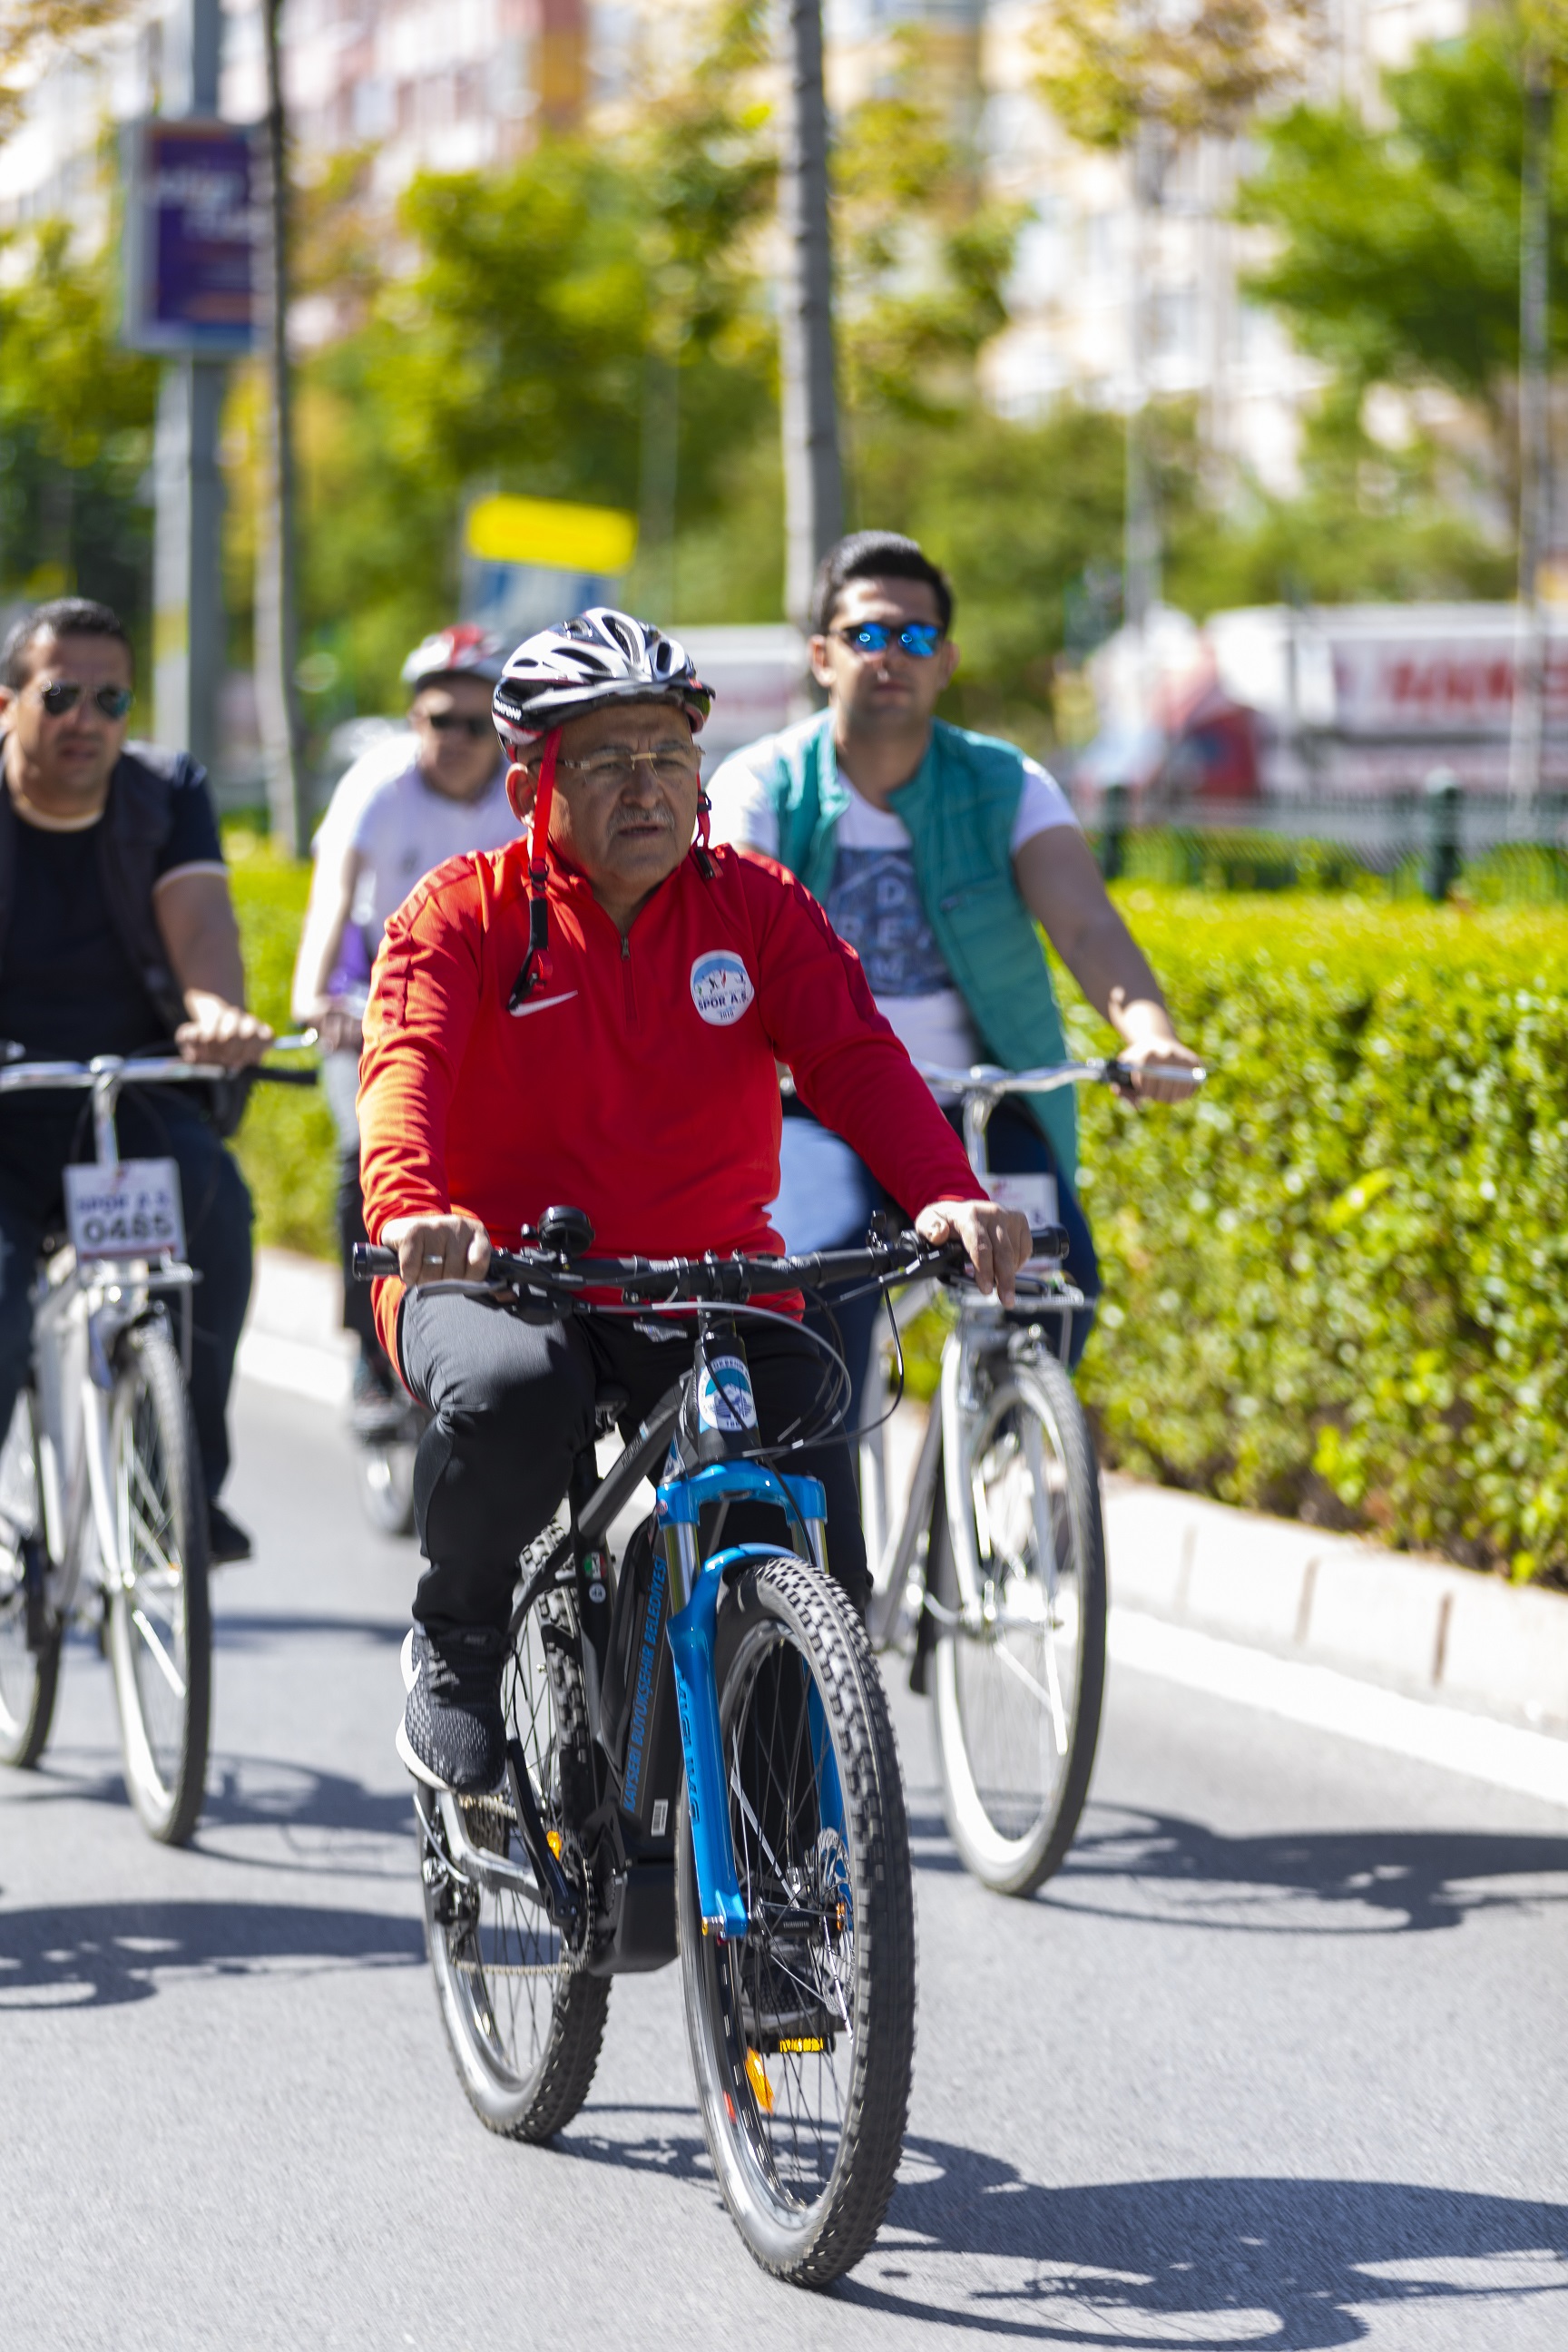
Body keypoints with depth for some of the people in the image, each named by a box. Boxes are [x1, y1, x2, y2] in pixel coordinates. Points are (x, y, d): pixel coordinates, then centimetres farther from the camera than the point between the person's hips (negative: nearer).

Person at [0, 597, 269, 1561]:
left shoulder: (168, 791, 1)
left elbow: (198, 923, -15)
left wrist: (217, 1009, -40)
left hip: (133, 1093, 2)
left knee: (210, 1192, -31)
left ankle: (190, 1481, -19)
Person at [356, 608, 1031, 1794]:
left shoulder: (757, 909, 4)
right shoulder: (462, 916, -2)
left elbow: (857, 1060, -11)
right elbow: (406, 1069, -20)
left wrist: (949, 1197, -31)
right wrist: (409, 1212, -43)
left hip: (708, 1292, 2)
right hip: (498, 1282, -2)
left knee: (818, 1549, -19)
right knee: (513, 1390, -37)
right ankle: (456, 1644, -7)